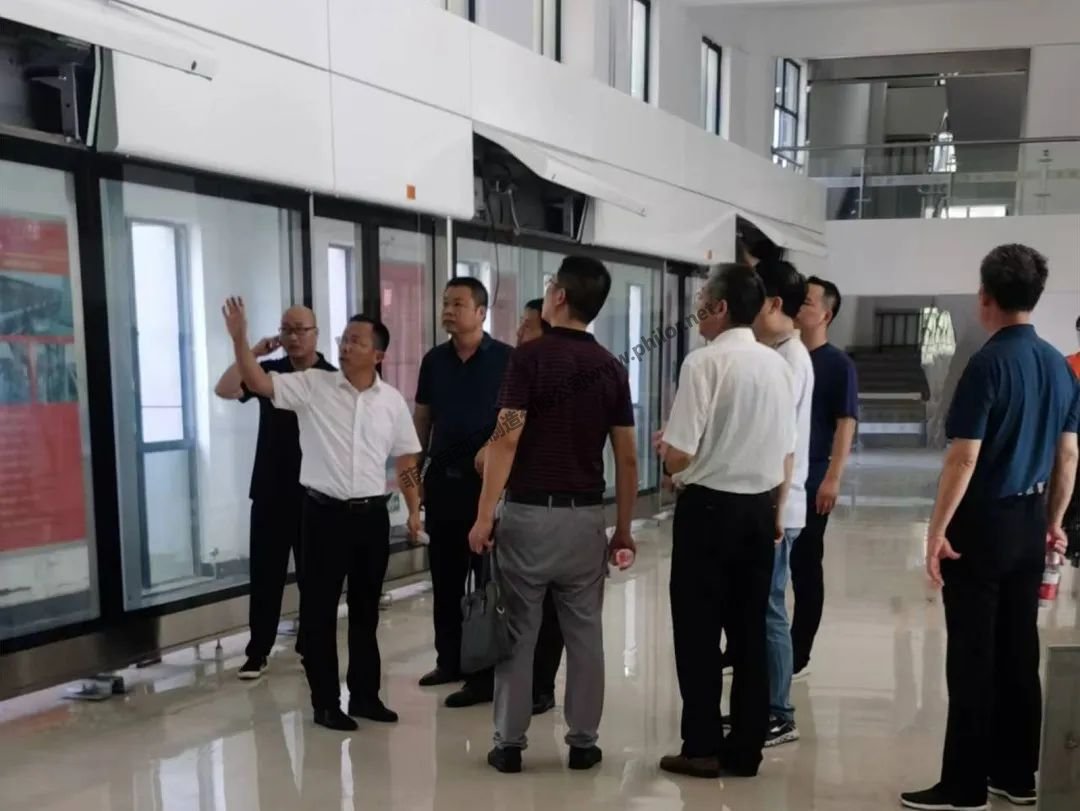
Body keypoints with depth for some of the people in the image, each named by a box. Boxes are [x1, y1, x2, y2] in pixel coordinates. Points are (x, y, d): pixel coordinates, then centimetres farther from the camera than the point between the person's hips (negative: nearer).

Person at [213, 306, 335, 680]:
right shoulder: (268, 371, 4)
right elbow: (224, 390, -9)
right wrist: (252, 352, -16)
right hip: (269, 491, 2)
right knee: (265, 573, 5)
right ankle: (257, 652, 12)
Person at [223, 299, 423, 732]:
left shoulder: (392, 400, 4)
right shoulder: (312, 386, -3)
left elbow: (406, 460, 10)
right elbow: (259, 383, -14)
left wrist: (414, 509, 6)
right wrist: (240, 339, -27)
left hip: (372, 515, 2)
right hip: (325, 513, -2)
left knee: (365, 610, 13)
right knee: (320, 610, 4)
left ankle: (365, 695, 26)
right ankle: (325, 702, 17)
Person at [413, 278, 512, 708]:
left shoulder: (505, 359, -7)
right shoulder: (434, 360, 8)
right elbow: (422, 420, 13)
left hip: (488, 479, -5)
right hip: (443, 478, 5)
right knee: (445, 576, 13)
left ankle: (486, 674, 9)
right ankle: (449, 659, 27)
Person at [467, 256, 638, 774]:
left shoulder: (530, 357, -9)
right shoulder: (612, 368, 5)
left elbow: (507, 440, -16)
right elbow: (626, 457, 5)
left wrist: (484, 515, -11)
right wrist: (623, 528, 12)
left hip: (528, 512, -4)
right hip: (585, 515, 4)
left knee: (518, 631, 6)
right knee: (584, 633, 11)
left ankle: (510, 743, 14)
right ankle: (583, 742, 19)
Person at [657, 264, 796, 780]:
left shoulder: (705, 362, -15)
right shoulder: (778, 365, 5)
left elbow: (679, 455, -17)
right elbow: (787, 453, 10)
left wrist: (661, 447, 4)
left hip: (708, 507, -6)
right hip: (759, 509, 6)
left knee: (698, 631, 6)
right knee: (749, 631, 13)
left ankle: (703, 748, 14)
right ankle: (746, 749, 21)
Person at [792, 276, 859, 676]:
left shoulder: (838, 365, -5)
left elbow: (845, 424, -9)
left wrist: (832, 479, -17)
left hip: (810, 482, -5)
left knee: (805, 568, 5)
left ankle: (797, 656, 15)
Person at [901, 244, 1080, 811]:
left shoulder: (988, 363, -16)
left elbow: (965, 457, -19)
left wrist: (937, 531, -13)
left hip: (983, 523, -7)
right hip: (1030, 523, 7)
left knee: (972, 659, 0)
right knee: (1019, 653, 14)